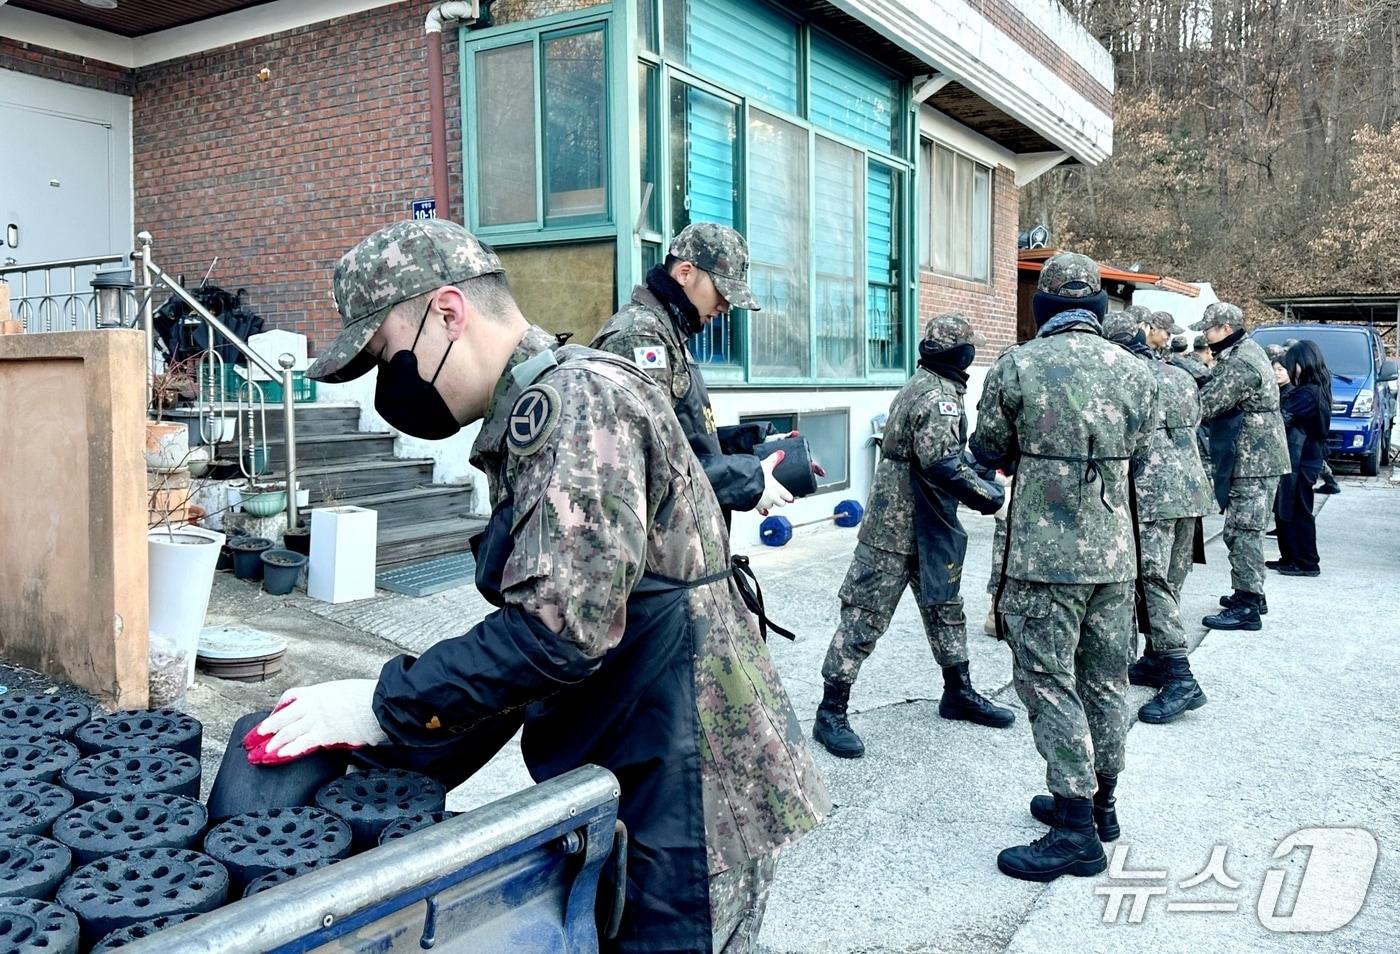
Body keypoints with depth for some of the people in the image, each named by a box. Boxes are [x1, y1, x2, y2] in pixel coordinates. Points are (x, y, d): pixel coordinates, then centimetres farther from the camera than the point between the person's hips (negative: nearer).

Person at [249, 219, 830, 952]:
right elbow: (519, 631, 15)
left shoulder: (577, 400, -18)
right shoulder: (533, 417, 13)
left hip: (681, 802, -9)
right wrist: (391, 768, 12)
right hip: (624, 785, 10)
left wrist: (382, 707, -15)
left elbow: (557, 631, -27)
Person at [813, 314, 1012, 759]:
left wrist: (979, 477, 17)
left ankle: (959, 693, 35)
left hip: (927, 527, 11)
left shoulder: (920, 386, 14)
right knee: (865, 618, -5)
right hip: (897, 529, -11)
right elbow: (942, 464, -28)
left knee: (945, 608, 20)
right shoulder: (939, 395, -18)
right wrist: (987, 495, -15)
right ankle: (831, 714, 2)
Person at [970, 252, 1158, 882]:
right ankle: (1099, 803, 30)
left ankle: (1077, 831, 2)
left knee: (1049, 683, 0)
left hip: (1045, 555, -5)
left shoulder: (1015, 368, -8)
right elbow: (1138, 458, 15)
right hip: (1115, 553, 5)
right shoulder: (1135, 371, 4)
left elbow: (987, 453, 3)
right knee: (1105, 681, 15)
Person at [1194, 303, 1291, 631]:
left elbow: (1202, 406, -22)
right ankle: (1251, 594, 29)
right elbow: (1218, 393, 14)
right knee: (1245, 531, 18)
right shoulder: (1249, 350, 15)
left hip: (1251, 461, -11)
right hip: (1258, 458, 11)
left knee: (1242, 532, -7)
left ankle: (1246, 607, -4)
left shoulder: (1240, 364, -20)